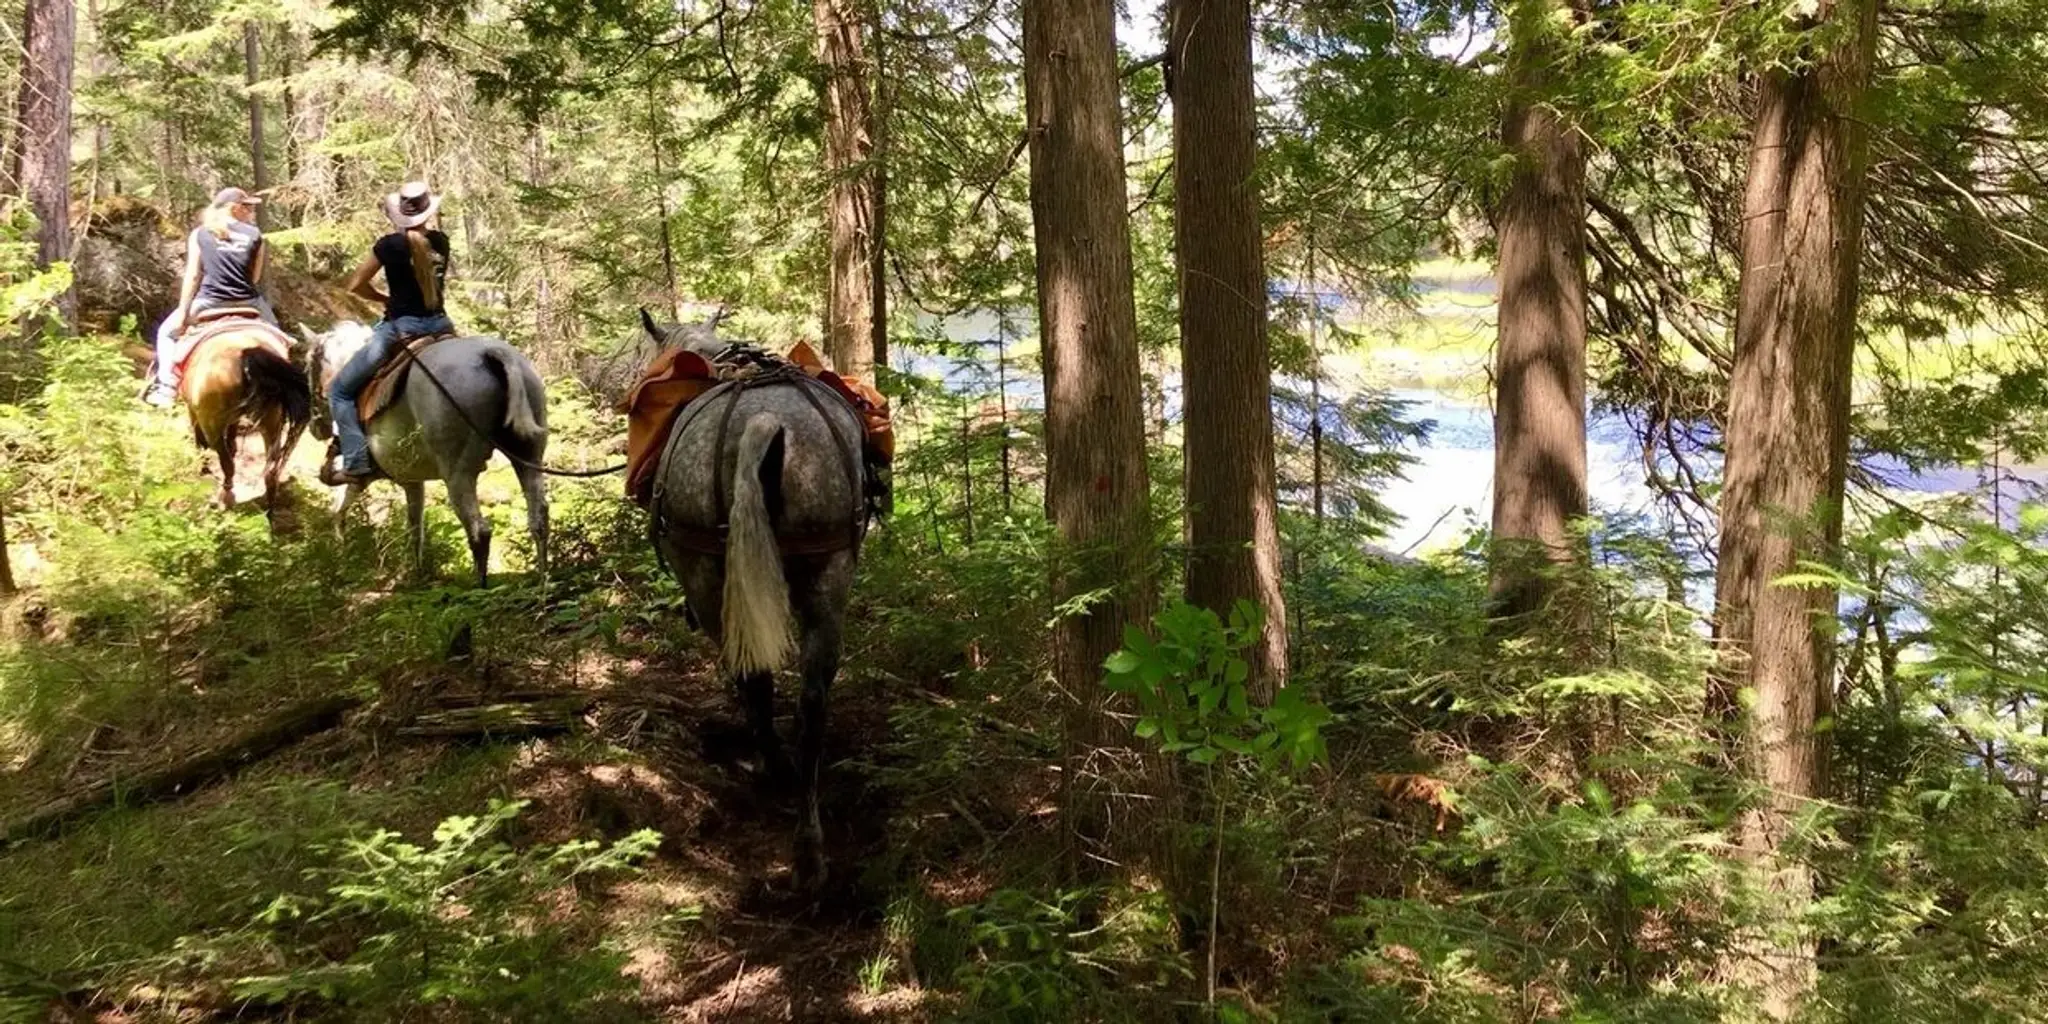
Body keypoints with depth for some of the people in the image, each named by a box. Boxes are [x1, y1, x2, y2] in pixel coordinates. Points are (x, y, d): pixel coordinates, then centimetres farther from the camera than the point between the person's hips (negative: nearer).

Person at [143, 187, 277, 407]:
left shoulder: (200, 234, 5)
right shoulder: (254, 234, 6)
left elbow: (192, 275, 1)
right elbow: (256, 277, 4)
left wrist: (183, 311, 2)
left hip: (209, 303, 0)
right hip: (247, 303, 1)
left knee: (167, 332, 22)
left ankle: (166, 390, 8)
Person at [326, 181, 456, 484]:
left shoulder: (391, 244, -8)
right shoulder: (441, 242, 5)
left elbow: (355, 285, 1)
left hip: (400, 329, -5)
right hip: (440, 325, 5)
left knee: (340, 391, 6)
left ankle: (357, 462, -7)